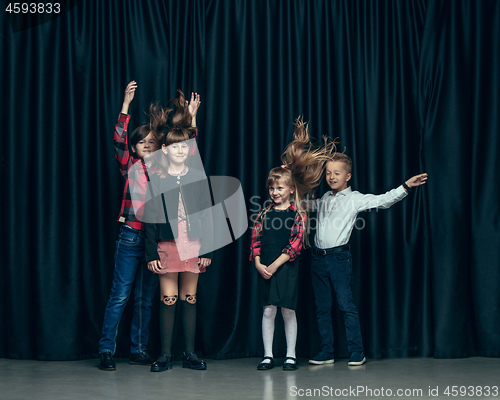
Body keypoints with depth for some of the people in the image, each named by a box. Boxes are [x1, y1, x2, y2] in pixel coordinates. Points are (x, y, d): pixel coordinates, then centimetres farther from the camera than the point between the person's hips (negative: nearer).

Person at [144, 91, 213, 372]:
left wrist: (207, 249, -1)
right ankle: (166, 355, 9)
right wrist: (151, 253, -4)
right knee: (168, 300, 1)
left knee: (189, 299, 6)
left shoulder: (198, 178, 5)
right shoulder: (156, 180, 3)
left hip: (193, 245, 1)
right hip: (166, 245, -1)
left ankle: (190, 354, 14)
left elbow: (207, 215, 4)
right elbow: (151, 219, 2)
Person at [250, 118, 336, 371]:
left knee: (288, 311, 2)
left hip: (286, 268, -3)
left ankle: (291, 355, 12)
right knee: (268, 310, 4)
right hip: (265, 269, 3)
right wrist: (258, 263, -9)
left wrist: (275, 265, -13)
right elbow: (256, 239, 5)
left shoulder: (298, 214, -1)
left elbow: (296, 243, -8)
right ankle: (268, 355, 10)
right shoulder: (265, 214, 9)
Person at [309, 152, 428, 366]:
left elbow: (383, 200, -11)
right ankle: (326, 352, 16)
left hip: (339, 257, -5)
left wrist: (406, 186, -20)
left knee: (346, 305, -6)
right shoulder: (323, 199, 16)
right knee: (322, 307, 8)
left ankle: (357, 352, 3)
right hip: (318, 258, 5)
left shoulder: (354, 199, 0)